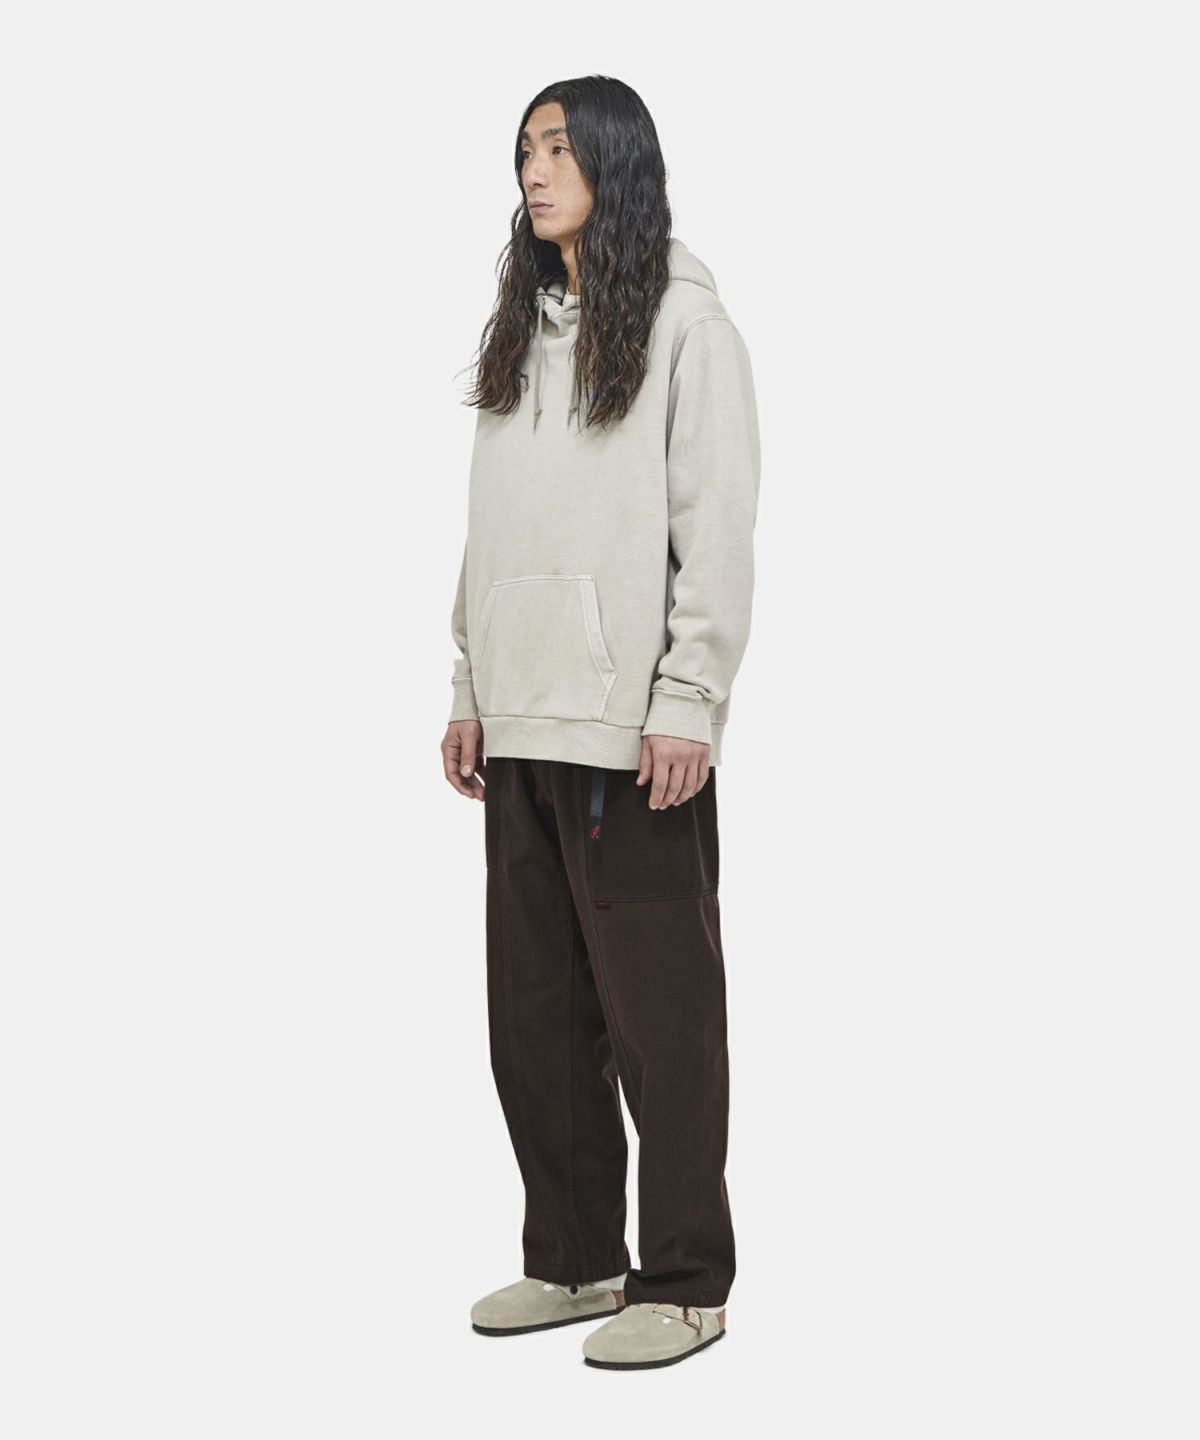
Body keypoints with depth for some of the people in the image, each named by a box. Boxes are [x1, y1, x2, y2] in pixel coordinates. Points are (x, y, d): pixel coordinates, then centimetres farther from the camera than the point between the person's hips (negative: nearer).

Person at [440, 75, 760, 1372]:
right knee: (535, 1010, 11)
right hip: (523, 726, 7)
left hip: (632, 728, -7)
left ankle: (682, 1285, 7)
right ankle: (573, 1259, 22)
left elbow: (717, 530, -9)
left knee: (657, 1012, -2)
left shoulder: (684, 320, -3)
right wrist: (469, 691, 13)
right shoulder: (521, 328, 18)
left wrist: (687, 706, -15)